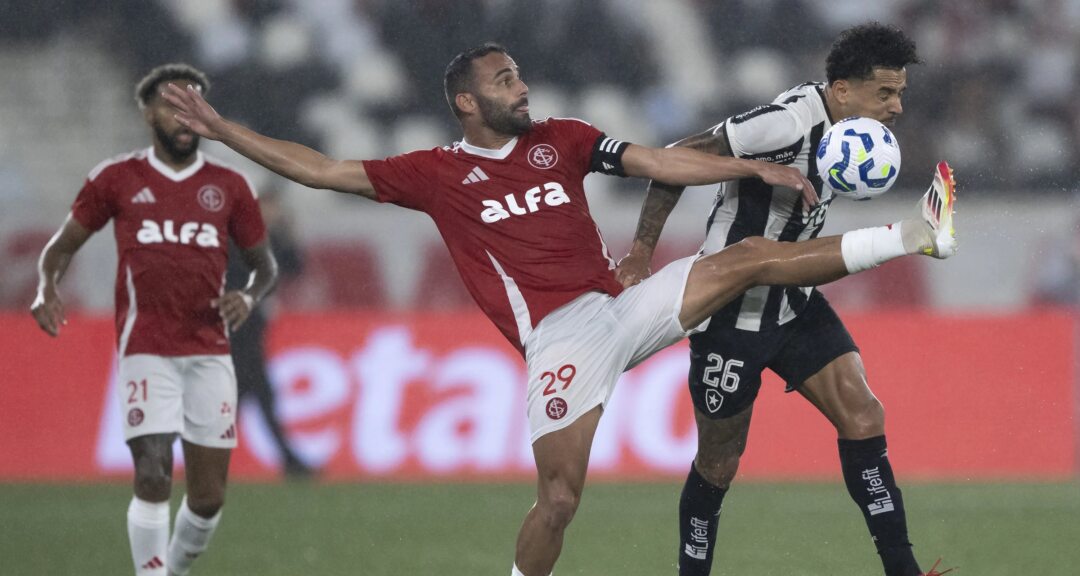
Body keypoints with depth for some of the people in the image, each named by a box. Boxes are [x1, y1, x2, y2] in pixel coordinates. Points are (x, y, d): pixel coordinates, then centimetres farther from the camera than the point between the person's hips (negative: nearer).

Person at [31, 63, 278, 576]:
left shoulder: (228, 187, 10)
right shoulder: (117, 179, 5)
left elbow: (264, 263, 20)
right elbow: (63, 245, 13)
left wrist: (249, 297, -3)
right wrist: (47, 289, -9)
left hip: (210, 351, 3)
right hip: (147, 350, -3)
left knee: (209, 496, 2)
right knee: (153, 477, -17)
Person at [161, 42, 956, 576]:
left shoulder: (560, 139, 15)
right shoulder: (437, 174, 7)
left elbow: (660, 163, 11)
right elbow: (322, 170, 6)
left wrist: (755, 169, 1)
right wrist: (220, 129, 3)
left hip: (624, 307, 3)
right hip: (559, 337, -3)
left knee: (752, 258, -6)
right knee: (559, 497, -15)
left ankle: (915, 238, -1)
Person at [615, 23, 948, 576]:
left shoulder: (847, 130, 0)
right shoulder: (788, 123, -27)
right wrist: (640, 252, -17)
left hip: (794, 302, 7)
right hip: (733, 311, -7)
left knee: (862, 415, -7)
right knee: (720, 460, 4)